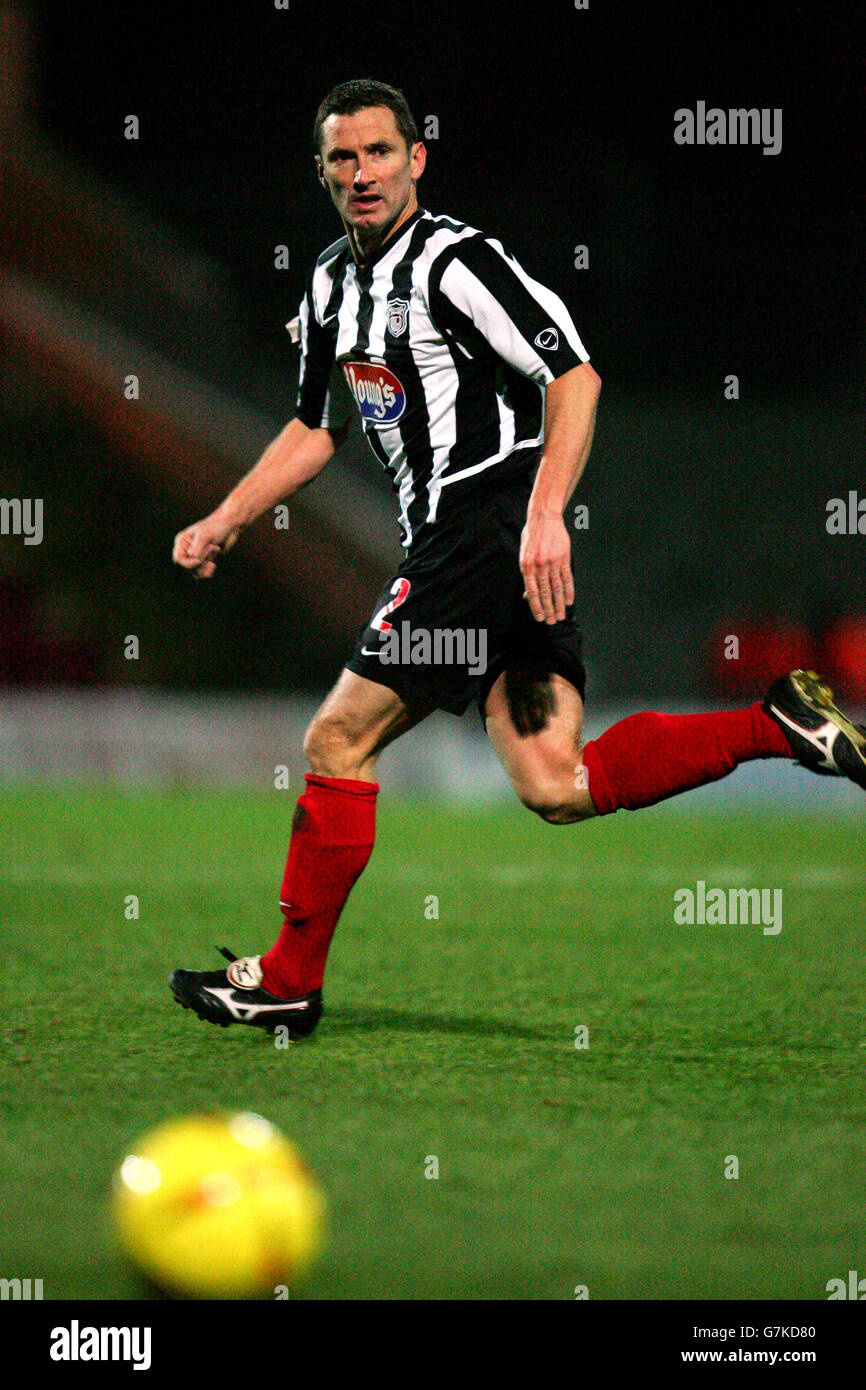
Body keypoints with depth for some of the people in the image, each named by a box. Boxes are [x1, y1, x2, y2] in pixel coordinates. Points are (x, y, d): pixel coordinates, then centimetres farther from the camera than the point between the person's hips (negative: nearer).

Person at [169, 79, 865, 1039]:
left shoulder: (452, 259, -10)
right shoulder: (331, 284, 18)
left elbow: (574, 375, -17)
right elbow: (316, 429, 29)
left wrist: (544, 516, -26)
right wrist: (225, 522, 21)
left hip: (492, 522, -9)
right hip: (447, 537, 9)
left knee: (336, 743, -4)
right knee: (556, 789, -3)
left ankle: (286, 984, 6)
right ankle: (781, 725, 1)